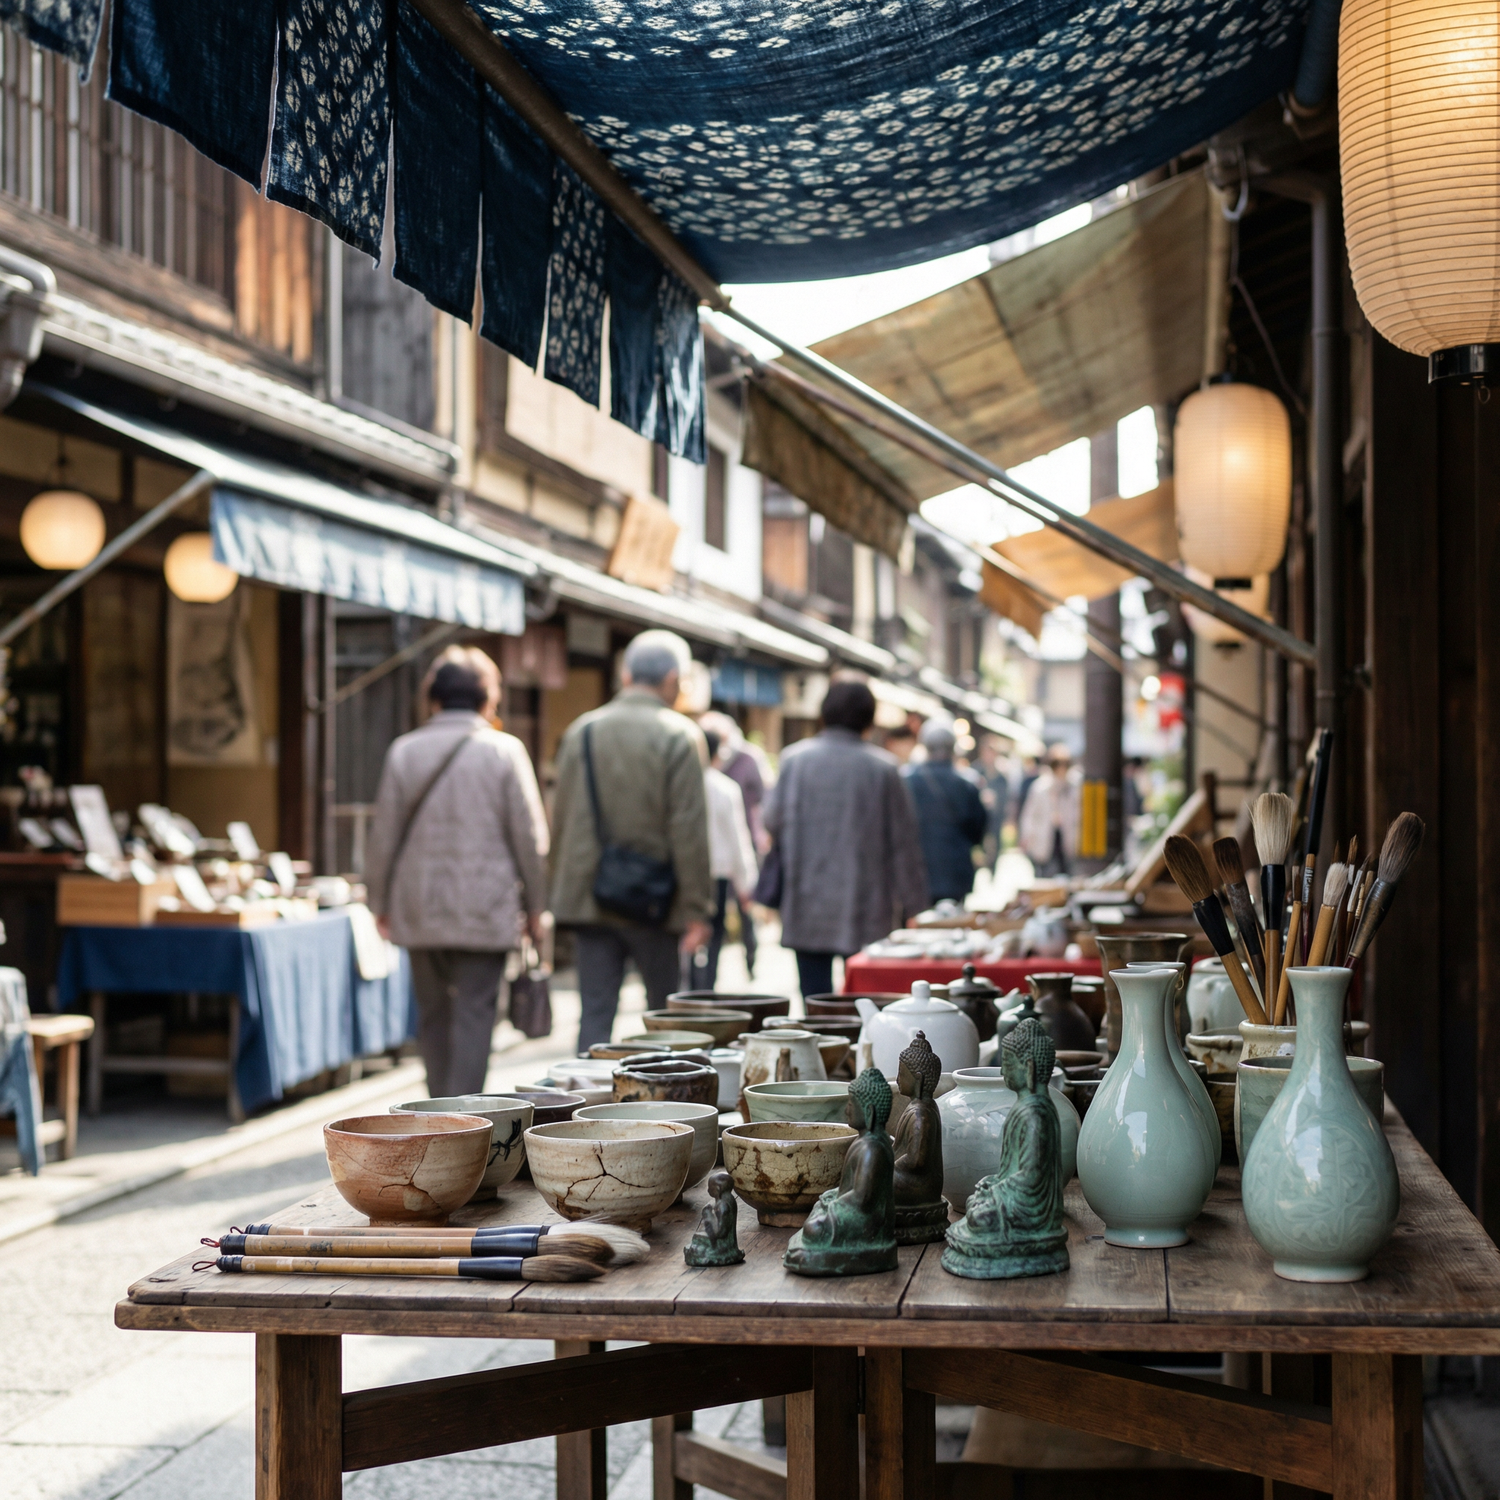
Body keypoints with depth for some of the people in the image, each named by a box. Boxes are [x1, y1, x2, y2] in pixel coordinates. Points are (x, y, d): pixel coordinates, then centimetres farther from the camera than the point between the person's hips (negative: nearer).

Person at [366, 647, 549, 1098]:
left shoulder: (404, 751, 1)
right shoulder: (504, 751, -5)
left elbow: (384, 835, 4)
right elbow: (529, 837, -3)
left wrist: (380, 902, 13)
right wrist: (535, 905, 7)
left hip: (419, 910, 3)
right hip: (485, 909, -3)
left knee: (432, 1012, 15)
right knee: (474, 1014, 0)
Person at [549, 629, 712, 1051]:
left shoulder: (581, 730, 6)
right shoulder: (679, 736, -8)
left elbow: (560, 820, 10)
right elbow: (689, 830, -11)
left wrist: (562, 890, 17)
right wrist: (696, 910, -7)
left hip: (589, 900, 3)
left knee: (594, 1013, 4)